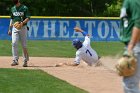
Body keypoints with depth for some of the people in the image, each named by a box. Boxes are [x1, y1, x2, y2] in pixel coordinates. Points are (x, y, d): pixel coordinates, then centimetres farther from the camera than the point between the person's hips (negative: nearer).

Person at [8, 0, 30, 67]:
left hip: (23, 28, -4)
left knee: (24, 45, -1)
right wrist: (10, 29, 15)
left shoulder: (24, 8, -2)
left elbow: (28, 18, -7)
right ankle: (15, 60, -10)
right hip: (14, 28, 4)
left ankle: (25, 61, 9)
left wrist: (22, 22, -25)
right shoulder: (13, 9, 13)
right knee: (14, 43, -10)